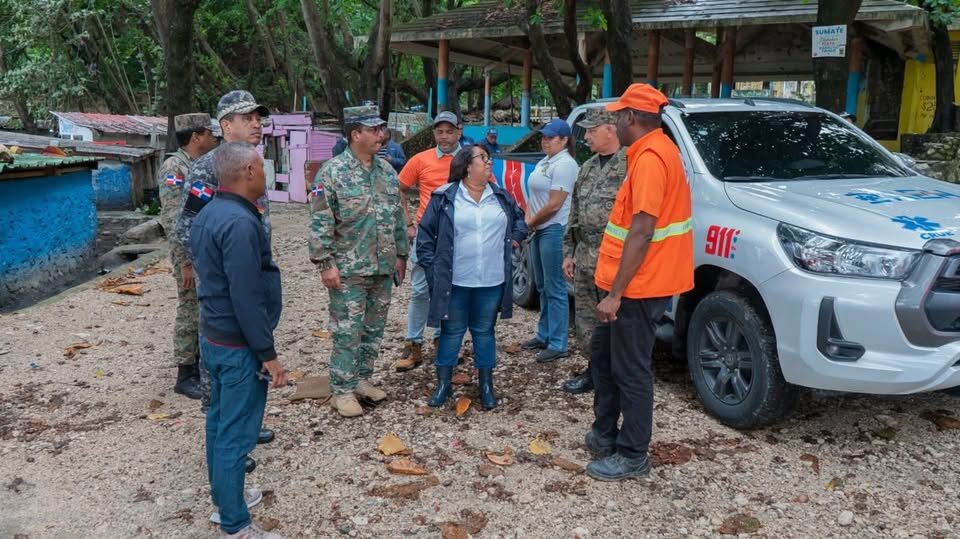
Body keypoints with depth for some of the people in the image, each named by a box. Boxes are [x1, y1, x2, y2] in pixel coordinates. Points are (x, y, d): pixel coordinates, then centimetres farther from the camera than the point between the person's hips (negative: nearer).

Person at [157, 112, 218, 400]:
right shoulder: (173, 168, -14)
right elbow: (172, 220, -19)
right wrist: (185, 262, -21)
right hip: (191, 254, -8)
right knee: (190, 313, 0)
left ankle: (201, 365, 26)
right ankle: (185, 375, 10)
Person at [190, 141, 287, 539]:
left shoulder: (207, 215, 8)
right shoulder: (239, 222, -24)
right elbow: (246, 298, -26)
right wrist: (268, 354, -20)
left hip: (213, 337, 10)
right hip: (239, 346, -10)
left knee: (220, 420, 20)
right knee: (235, 434, -1)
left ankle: (223, 498, 35)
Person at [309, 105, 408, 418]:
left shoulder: (387, 171, 9)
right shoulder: (332, 172, -10)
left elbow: (397, 217, 16)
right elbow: (320, 223, -13)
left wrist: (400, 255, 14)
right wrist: (325, 263, -16)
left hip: (383, 269, 6)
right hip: (349, 270, -6)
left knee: (374, 329, 14)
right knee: (347, 332, 0)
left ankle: (362, 379, 29)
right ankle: (342, 390, 11)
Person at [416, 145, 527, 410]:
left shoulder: (502, 197, 7)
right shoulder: (444, 198, -5)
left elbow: (520, 218, 25)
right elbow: (425, 235, -2)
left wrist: (515, 239, 10)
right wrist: (431, 269, -6)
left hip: (492, 282, 3)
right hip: (454, 281, -3)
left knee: (484, 331, 13)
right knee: (451, 332, 8)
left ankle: (486, 385, 24)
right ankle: (443, 384, 22)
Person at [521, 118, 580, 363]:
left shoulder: (565, 164, -14)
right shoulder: (544, 162, 16)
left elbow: (554, 205, -18)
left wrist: (531, 222, -7)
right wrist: (528, 219, 3)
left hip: (554, 231, -10)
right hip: (540, 231, 10)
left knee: (554, 288, -6)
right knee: (542, 286, 16)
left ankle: (558, 344, -1)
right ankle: (544, 335, 27)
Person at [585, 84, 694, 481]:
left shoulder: (649, 157, -20)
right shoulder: (658, 149, 13)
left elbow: (642, 232, -26)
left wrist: (615, 294, -23)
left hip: (638, 287, -10)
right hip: (634, 282, 10)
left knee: (630, 371, 1)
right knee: (603, 352, 20)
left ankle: (632, 457, 15)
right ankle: (605, 433, 34)